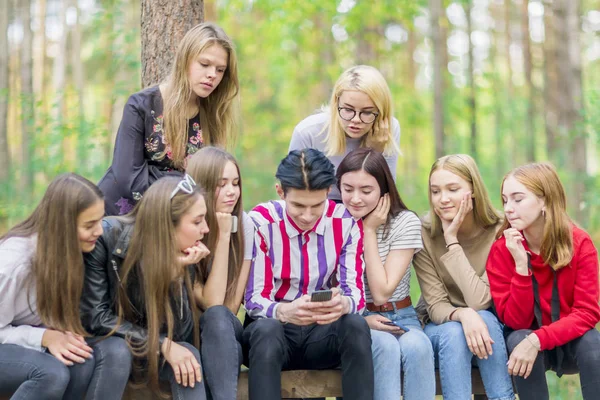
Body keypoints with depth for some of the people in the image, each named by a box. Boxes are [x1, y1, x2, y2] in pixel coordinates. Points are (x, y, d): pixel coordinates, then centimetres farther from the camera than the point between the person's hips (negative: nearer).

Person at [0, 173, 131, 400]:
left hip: (36, 345, 6)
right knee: (52, 372, -38)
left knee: (116, 352, -21)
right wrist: (45, 337, -32)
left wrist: (67, 335, -20)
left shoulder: (71, 249, -8)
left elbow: (64, 316, 2)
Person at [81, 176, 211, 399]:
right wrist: (162, 345, -30)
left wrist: (177, 271, -30)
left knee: (188, 356, -26)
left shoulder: (184, 252, -13)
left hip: (147, 349, 4)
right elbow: (94, 318, -24)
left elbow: (178, 333, -17)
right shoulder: (106, 238, -26)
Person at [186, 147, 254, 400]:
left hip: (223, 332, 3)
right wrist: (222, 236, -22)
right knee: (216, 318, -34)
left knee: (218, 320, -32)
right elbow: (211, 304, -21)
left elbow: (231, 307, -5)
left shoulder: (243, 224, -5)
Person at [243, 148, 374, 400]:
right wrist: (285, 312, -39)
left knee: (356, 325, -30)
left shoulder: (345, 222, -5)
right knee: (265, 329, -37)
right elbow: (253, 299, -15)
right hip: (274, 331, -2)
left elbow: (355, 292, -10)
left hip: (323, 333, 2)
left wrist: (342, 304, -36)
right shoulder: (260, 223, -12)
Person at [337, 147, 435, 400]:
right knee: (385, 345, -34)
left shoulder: (405, 222, -4)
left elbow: (381, 293, -11)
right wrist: (359, 320, -16)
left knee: (417, 346, -34)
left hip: (399, 317, 1)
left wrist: (370, 230, -11)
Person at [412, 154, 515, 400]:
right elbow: (436, 306, -15)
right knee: (454, 332, -33)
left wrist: (452, 241, -25)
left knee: (483, 318, -33)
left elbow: (480, 302, -25)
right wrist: (463, 314, -39)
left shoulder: (499, 232, -15)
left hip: (488, 328, 0)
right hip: (442, 331, 0)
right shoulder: (425, 234, -13)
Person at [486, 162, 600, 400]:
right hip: (526, 341, 0)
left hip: (570, 342, 0)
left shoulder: (580, 243, -15)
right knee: (518, 339, -32)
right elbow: (515, 322, -18)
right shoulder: (501, 250, -14)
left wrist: (537, 340, -35)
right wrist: (521, 265, -31)